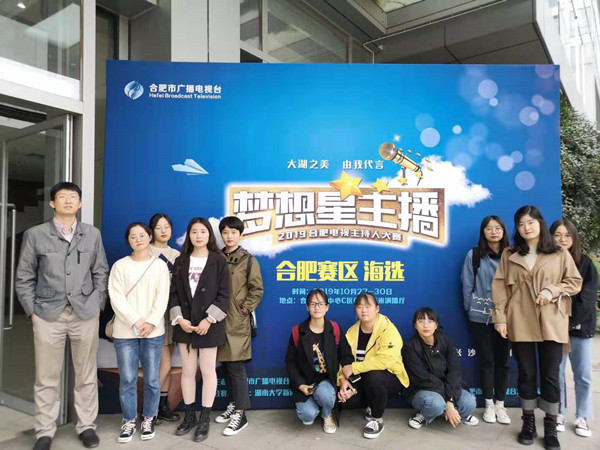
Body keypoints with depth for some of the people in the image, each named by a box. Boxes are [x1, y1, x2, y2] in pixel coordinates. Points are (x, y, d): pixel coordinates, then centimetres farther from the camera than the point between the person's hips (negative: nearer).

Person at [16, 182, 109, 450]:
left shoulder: (93, 234, 6)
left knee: (86, 375, 9)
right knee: (46, 378, 7)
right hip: (48, 315, -1)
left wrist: (98, 305, 3)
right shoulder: (34, 235, 2)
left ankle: (86, 426, 24)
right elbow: (24, 278, 5)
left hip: (85, 314, 1)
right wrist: (32, 310, 0)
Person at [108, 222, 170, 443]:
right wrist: (136, 321, -13)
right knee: (127, 379, 4)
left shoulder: (160, 266, 4)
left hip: (153, 331, 0)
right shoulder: (120, 266, 3)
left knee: (151, 379, 5)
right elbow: (116, 298, -4)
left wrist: (151, 322, -13)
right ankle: (129, 421, 21)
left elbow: (162, 298, -1)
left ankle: (148, 419, 22)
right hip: (125, 331, 0)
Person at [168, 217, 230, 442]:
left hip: (208, 325, -3)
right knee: (187, 371, 11)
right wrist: (179, 318, -8)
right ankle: (189, 415, 25)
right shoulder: (181, 261, 7)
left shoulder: (218, 261, -2)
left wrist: (209, 319, -14)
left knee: (207, 371, 4)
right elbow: (174, 293, 4)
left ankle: (204, 419, 16)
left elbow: (223, 295, -6)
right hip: (184, 324, 3)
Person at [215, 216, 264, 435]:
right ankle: (232, 405, 29)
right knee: (225, 364, 14)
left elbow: (257, 290, -5)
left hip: (237, 322, -5)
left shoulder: (248, 260, -2)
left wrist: (243, 310, -11)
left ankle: (240, 415, 7)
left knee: (236, 366, -2)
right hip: (218, 319, 5)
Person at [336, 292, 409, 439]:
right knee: (343, 395, -21)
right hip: (363, 379, 5)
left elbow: (384, 360, -32)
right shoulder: (352, 331, 1)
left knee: (373, 376, -37)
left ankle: (377, 420, -9)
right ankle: (371, 405, 14)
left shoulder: (388, 330, -19)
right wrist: (343, 379, -25)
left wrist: (353, 368, -27)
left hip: (390, 378, -5)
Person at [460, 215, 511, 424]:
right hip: (481, 317, -1)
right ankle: (489, 405, 20)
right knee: (486, 360, 7)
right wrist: (471, 308, -4)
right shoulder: (474, 255, -1)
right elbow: (467, 285, 0)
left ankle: (500, 405, 22)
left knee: (503, 360, 9)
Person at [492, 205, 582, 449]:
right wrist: (500, 317, -5)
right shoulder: (509, 255, 6)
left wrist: (552, 290, -13)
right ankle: (528, 423, 24)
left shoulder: (560, 254, 4)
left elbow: (575, 282, 5)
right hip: (520, 323, 1)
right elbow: (499, 286, 2)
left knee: (550, 375, 5)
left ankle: (550, 428, 21)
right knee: (526, 374, 9)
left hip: (551, 323, -1)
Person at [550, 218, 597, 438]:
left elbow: (588, 297, -5)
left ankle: (582, 418, 21)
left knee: (583, 375, 7)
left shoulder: (585, 263, 2)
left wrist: (573, 320, -14)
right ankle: (558, 415, 19)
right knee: (556, 373, 5)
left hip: (581, 327, 1)